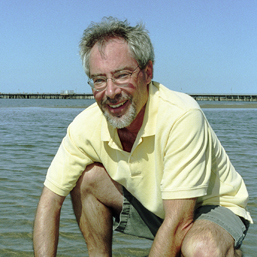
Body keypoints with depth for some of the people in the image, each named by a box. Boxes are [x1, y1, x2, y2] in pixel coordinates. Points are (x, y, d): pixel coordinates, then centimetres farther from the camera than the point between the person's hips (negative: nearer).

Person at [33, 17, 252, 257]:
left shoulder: (182, 116, -33)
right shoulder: (86, 125, -16)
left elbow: (179, 222, -32)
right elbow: (49, 202, -11)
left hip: (211, 207, -4)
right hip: (153, 206, 5)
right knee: (86, 177, -13)